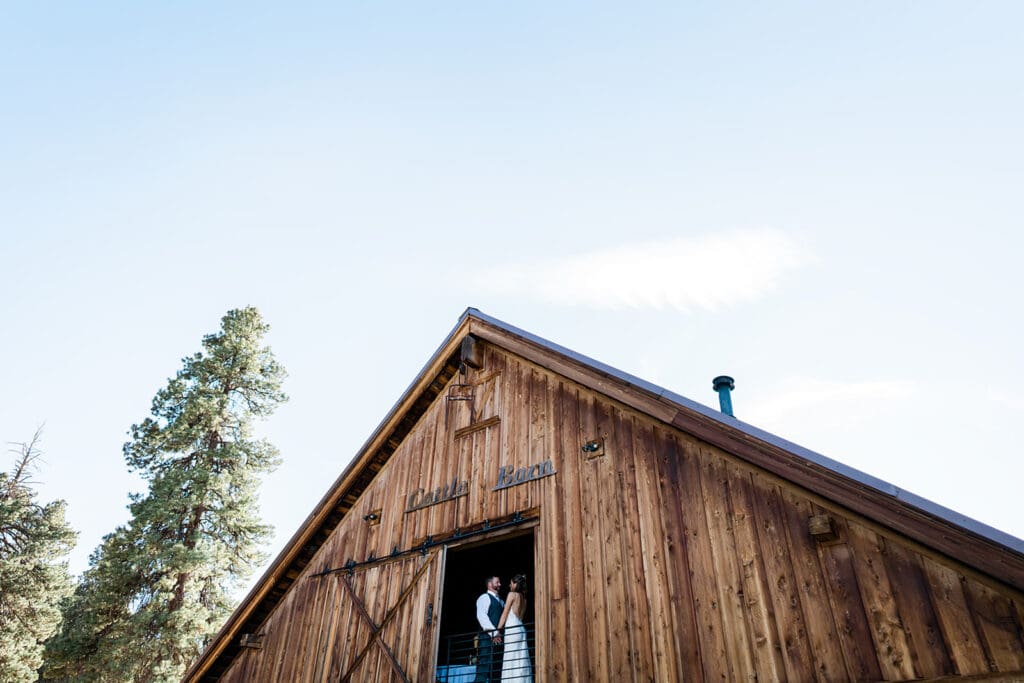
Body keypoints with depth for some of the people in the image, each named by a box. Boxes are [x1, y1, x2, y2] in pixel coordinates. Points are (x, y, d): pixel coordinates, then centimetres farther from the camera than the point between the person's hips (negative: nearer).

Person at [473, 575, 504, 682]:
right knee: (483, 669, -14)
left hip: (499, 638, 8)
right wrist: (494, 633, -19)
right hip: (488, 637, -8)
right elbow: (481, 616, -12)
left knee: (496, 672, 5)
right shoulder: (484, 597, 2)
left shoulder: (501, 601, 26)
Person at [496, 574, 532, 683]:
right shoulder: (523, 598, 18)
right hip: (521, 628, 7)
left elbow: (505, 614, -3)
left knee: (511, 661, -8)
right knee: (521, 660, 5)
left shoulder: (512, 594, -2)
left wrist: (497, 630, 0)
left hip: (512, 629, -7)